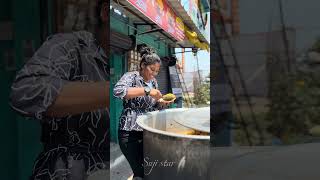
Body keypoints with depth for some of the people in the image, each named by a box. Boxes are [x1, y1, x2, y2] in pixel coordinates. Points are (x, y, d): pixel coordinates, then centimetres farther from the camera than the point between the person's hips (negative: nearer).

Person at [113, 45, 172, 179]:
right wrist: (147, 91, -31)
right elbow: (117, 91, -31)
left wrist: (162, 103, -3)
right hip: (130, 133, -7)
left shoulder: (153, 82, 10)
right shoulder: (131, 77, -10)